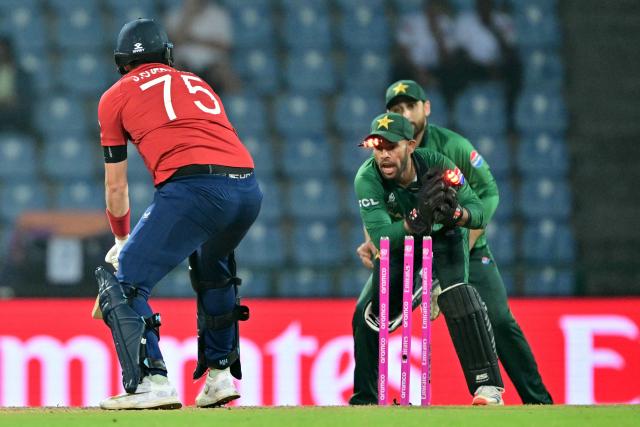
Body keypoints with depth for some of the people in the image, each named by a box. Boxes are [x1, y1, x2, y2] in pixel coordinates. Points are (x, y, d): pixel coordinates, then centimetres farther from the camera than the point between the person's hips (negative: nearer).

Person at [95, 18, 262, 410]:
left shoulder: (117, 95, 18)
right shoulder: (197, 83, 32)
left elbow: (116, 186, 22)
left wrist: (121, 239, 39)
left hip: (192, 189, -6)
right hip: (249, 189, 6)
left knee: (123, 282, -1)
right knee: (212, 269, 33)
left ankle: (151, 382, -18)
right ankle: (220, 374, 30)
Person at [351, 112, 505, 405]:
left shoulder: (436, 165, -30)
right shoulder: (367, 179, -30)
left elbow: (479, 213, -26)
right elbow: (381, 237, -39)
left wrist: (454, 213, -49)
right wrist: (418, 217, -55)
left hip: (444, 237, -2)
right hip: (398, 241, 2)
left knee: (456, 294, -27)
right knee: (366, 314, -7)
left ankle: (488, 385, -26)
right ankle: (364, 400, 12)